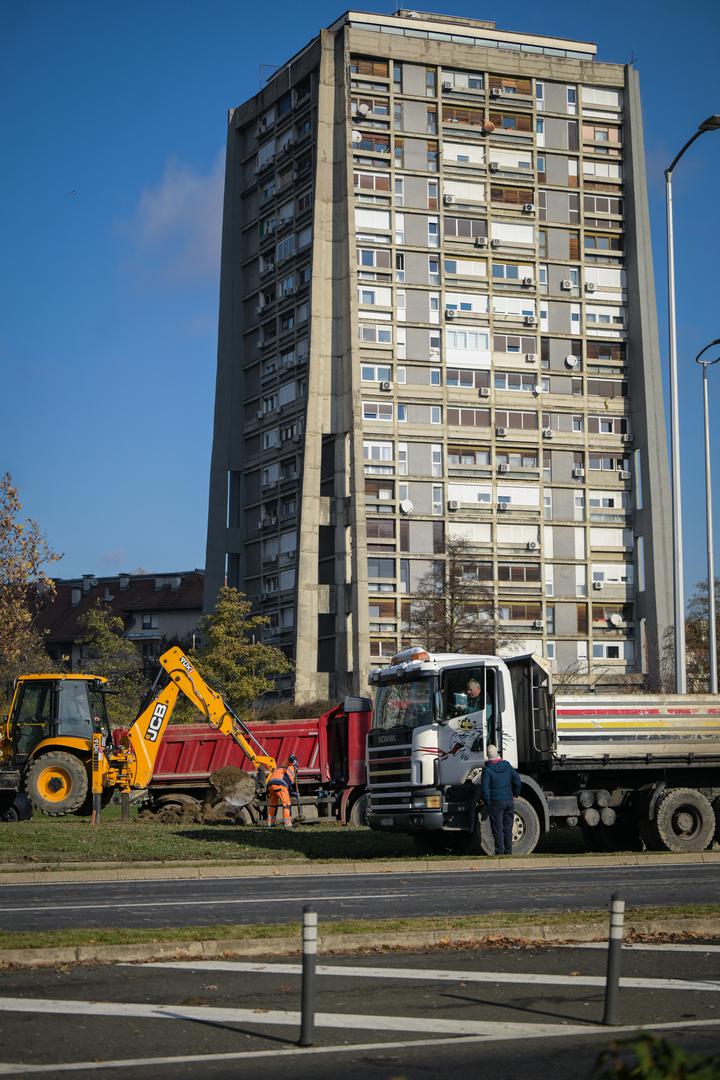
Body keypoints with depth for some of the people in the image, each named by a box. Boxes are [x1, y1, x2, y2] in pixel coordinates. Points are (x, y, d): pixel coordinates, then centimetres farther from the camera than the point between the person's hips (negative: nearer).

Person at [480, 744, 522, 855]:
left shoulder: (487, 769, -12)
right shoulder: (507, 765, 4)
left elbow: (484, 788, -16)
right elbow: (518, 781, 9)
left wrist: (487, 803, -5)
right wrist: (515, 795, 21)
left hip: (495, 802, -5)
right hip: (508, 800, 5)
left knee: (498, 830, 0)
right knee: (508, 829, 12)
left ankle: (499, 852, -1)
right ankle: (508, 852, 15)